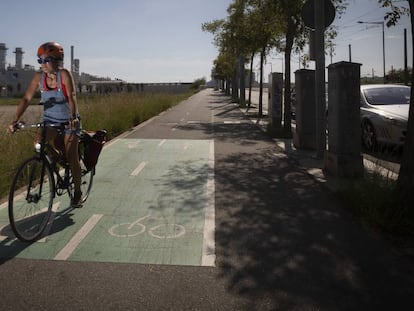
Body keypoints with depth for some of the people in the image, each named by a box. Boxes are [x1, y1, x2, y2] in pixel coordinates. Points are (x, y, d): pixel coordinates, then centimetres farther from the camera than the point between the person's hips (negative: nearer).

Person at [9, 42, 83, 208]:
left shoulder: (64, 74, -18)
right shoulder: (39, 76, -7)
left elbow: (71, 97, -29)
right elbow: (26, 99, -10)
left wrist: (73, 118, -45)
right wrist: (15, 120, -21)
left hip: (69, 120, -4)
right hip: (49, 119, 4)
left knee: (71, 157, -6)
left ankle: (77, 193, 9)